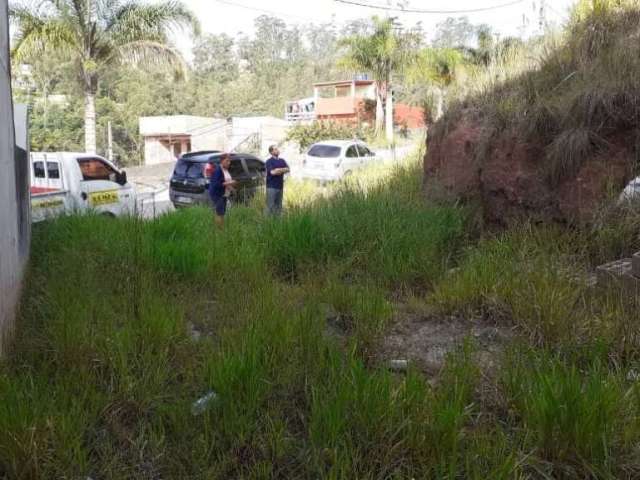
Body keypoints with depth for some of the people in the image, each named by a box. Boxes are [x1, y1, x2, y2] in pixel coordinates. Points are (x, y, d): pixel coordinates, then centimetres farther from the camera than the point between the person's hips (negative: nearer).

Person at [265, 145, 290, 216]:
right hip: (272, 186, -6)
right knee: (271, 205, -6)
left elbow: (287, 169, 3)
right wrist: (282, 170, -4)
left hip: (280, 186, 6)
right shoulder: (269, 161, -5)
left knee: (279, 205, 9)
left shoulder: (282, 160, 14)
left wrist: (278, 170, -11)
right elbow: (272, 172, -17)